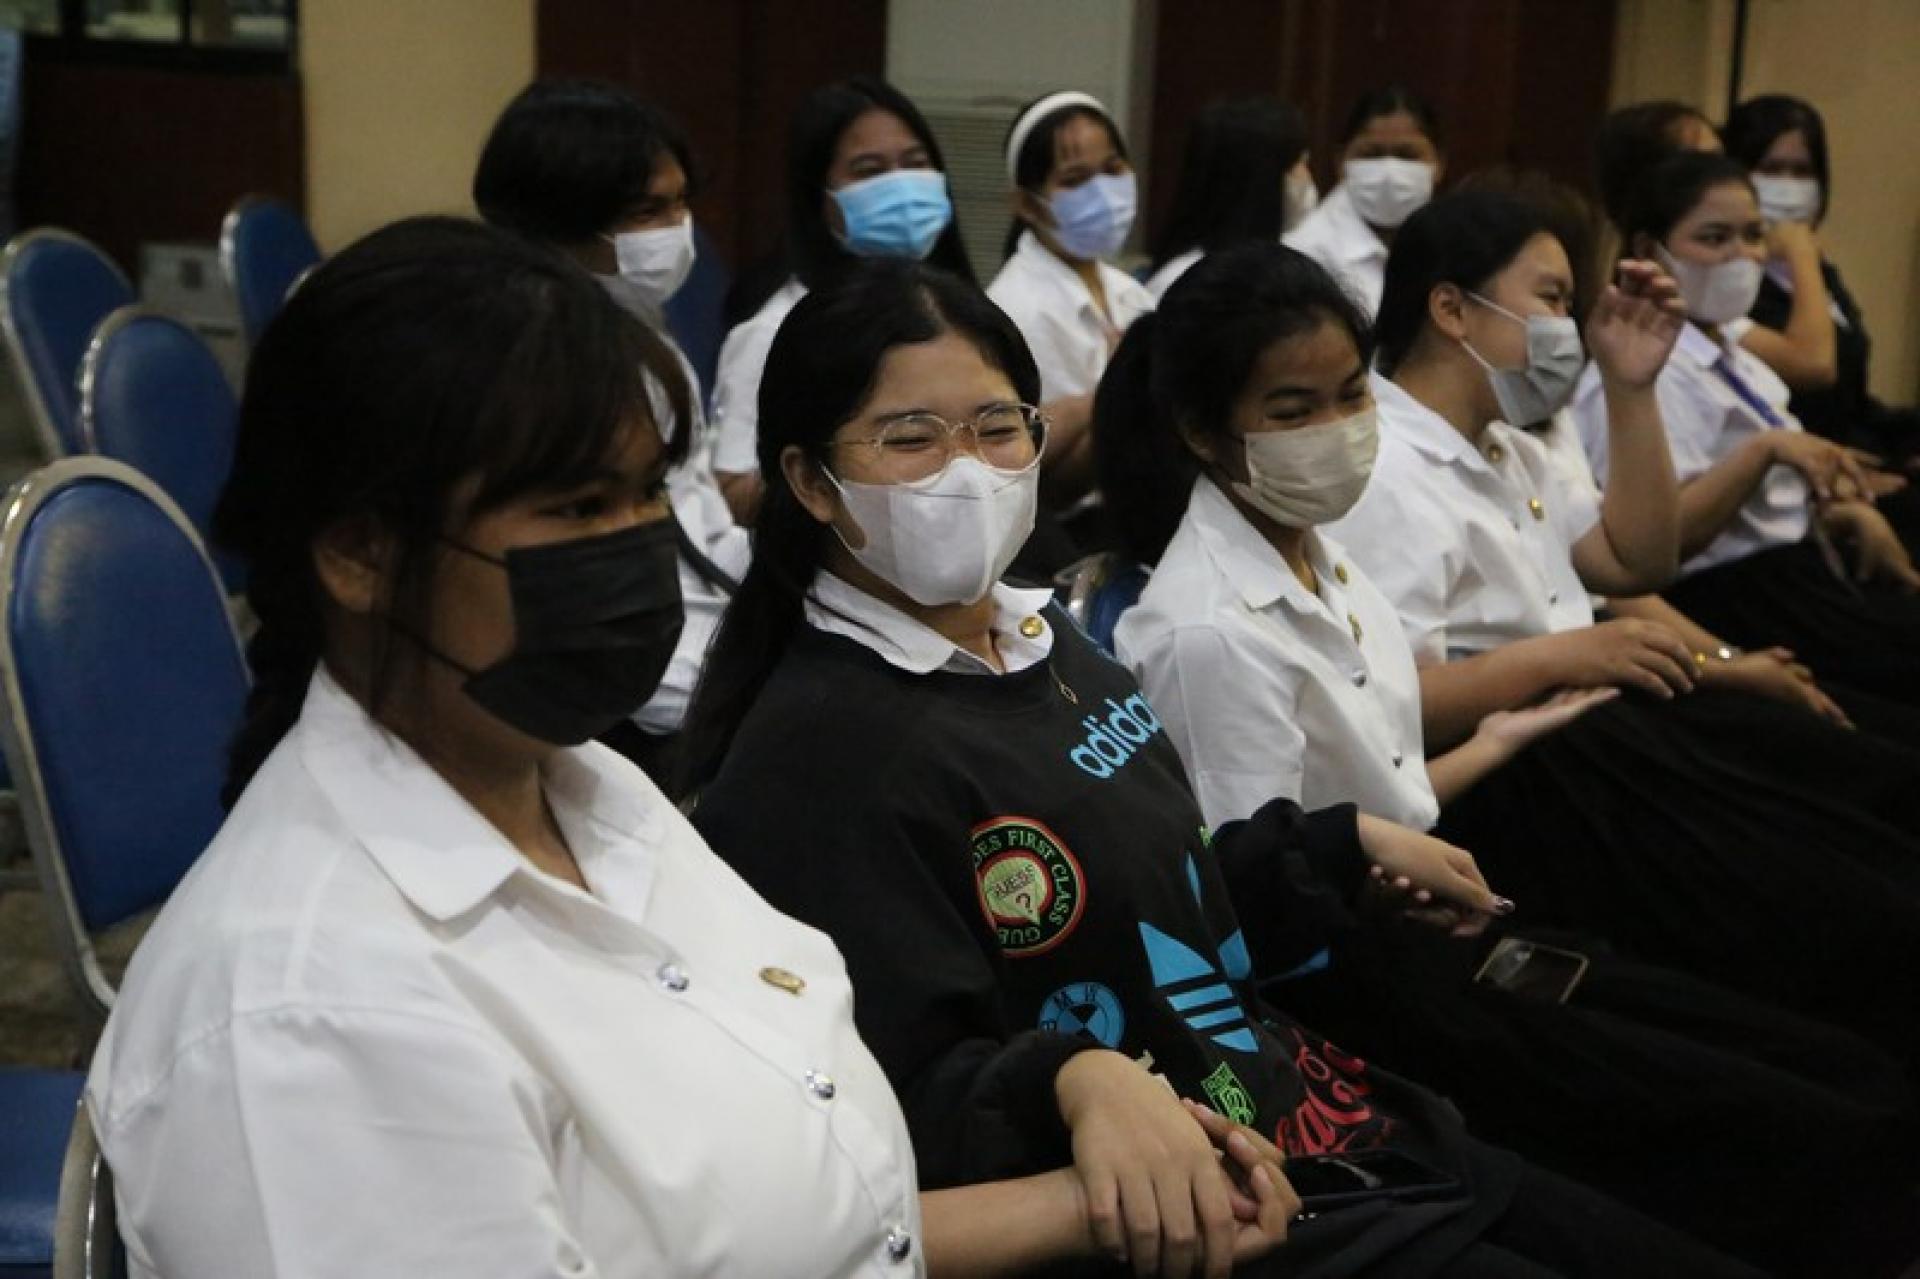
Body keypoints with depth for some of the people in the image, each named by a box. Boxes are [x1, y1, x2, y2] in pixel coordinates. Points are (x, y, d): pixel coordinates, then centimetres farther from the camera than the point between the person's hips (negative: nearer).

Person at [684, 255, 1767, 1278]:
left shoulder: (1047, 646, 9)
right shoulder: (819, 752, -18)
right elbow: (917, 1107, -24)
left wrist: (1353, 843, 24)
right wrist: (1076, 1079, -42)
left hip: (1318, 1115, 9)